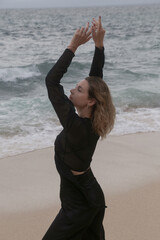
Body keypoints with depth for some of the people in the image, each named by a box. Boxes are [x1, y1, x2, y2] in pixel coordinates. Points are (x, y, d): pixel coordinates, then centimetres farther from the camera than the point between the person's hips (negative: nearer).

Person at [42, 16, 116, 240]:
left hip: (78, 206, -9)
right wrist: (99, 44, -4)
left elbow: (51, 81, -29)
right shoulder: (93, 122, -6)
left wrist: (73, 46, -26)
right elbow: (96, 78, 3)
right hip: (93, 199, 9)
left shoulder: (76, 127, -28)